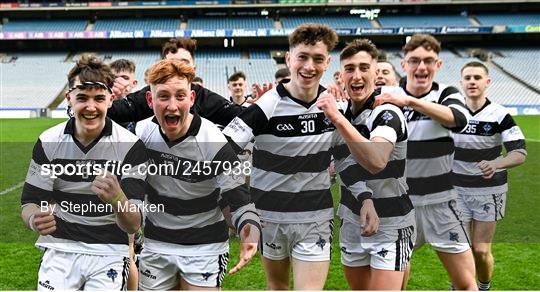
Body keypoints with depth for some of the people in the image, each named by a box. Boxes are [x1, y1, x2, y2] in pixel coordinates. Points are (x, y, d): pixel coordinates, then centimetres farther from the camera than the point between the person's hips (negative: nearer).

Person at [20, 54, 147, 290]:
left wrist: (116, 198, -39)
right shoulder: (48, 142, -5)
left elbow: (133, 225, -16)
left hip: (109, 254, -1)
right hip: (59, 250, 2)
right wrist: (35, 219, -29)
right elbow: (29, 204, -4)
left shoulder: (130, 146, -14)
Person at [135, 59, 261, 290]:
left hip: (205, 247, -4)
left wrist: (250, 232, -39)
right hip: (155, 244, 4)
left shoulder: (213, 142, -21)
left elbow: (238, 197, -20)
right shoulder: (142, 132, -8)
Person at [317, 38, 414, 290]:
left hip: (390, 226, -7)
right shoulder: (340, 114, 6)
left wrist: (338, 119, -38)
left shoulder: (387, 113, -17)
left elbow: (376, 162, -37)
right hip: (352, 223, 7)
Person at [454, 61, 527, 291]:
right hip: (457, 189, 2)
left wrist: (495, 164, -37)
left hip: (489, 189, -1)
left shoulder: (499, 115, -11)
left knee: (481, 250, 1)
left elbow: (520, 153, -18)